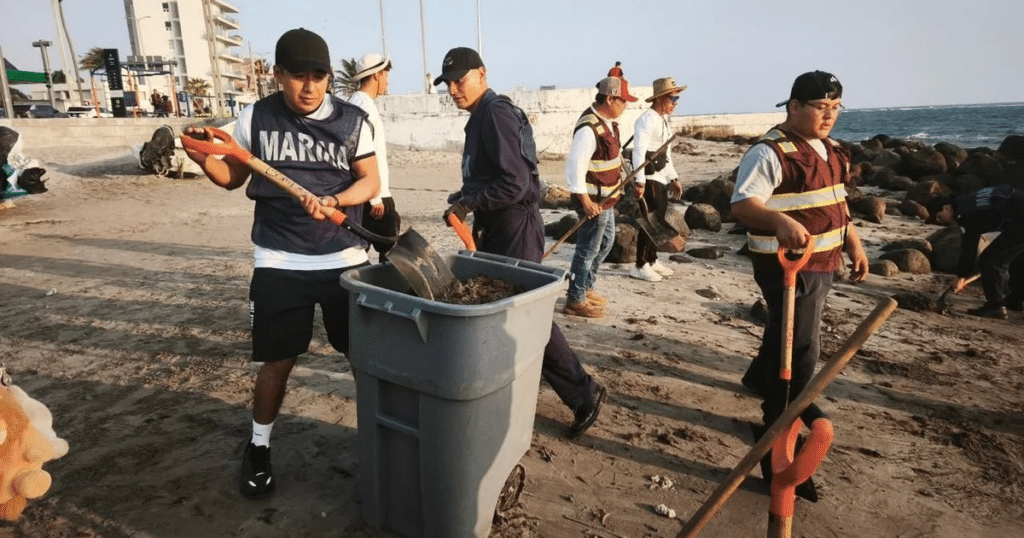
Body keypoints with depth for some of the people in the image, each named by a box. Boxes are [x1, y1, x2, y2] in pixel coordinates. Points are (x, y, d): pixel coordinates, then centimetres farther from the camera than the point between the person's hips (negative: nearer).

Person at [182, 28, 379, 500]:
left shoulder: (352, 120, -1)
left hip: (346, 259, 1)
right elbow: (233, 177, 10)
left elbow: (370, 182, 1)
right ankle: (258, 448, 30)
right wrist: (203, 160, -11)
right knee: (277, 360, 7)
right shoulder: (255, 118, -1)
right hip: (279, 264, 0)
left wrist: (333, 201, -18)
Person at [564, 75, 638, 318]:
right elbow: (575, 165, -27)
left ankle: (586, 287, 37)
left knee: (606, 242, 22)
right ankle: (575, 300, 11)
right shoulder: (589, 129, -23)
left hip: (607, 198, 11)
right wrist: (585, 200, -28)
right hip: (593, 200, -10)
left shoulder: (608, 122, 8)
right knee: (588, 249, -2)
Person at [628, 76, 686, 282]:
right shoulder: (647, 120, -15)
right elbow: (639, 151, -24)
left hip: (660, 179, 10)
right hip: (649, 179, -10)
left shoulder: (663, 120, 16)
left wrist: (673, 178, 21)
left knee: (659, 219, 15)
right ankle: (640, 266, 1)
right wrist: (640, 182, -31)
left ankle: (652, 260, 28)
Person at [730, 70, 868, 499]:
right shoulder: (769, 152, -18)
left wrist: (853, 244, 19)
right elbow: (742, 204, -28)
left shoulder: (829, 150, 12)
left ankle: (762, 378, 51)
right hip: (787, 264, -9)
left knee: (787, 331, 25)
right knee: (800, 347, -9)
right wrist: (780, 221, -45)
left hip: (821, 261, 9)